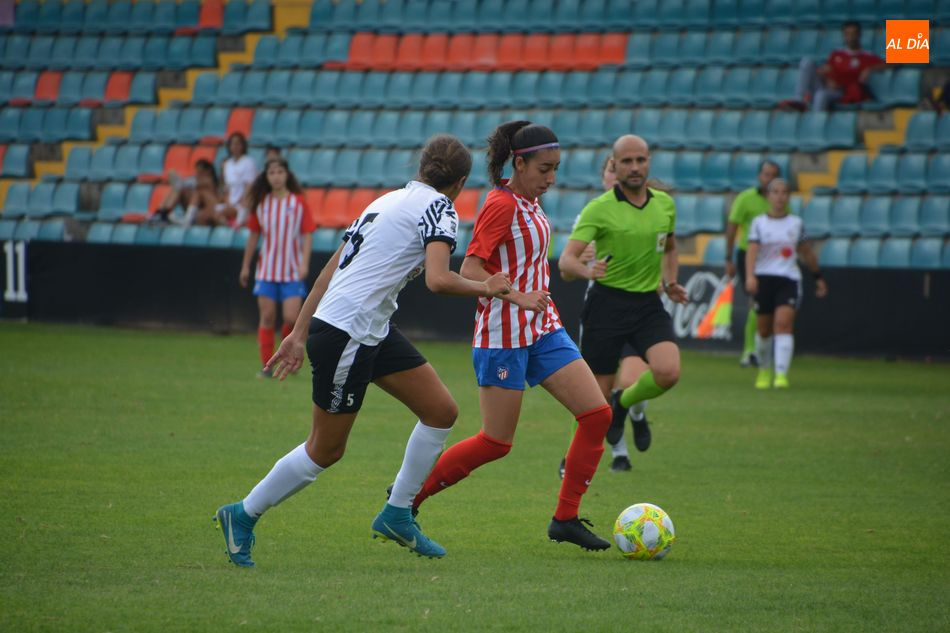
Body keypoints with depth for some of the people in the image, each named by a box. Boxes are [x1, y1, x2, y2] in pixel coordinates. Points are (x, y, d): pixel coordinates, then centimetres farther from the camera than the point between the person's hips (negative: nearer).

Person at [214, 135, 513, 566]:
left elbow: (331, 269, 17)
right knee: (326, 450, 2)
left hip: (373, 333, 9)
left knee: (442, 411, 9)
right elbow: (438, 280, -24)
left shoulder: (390, 201, 17)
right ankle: (243, 516, 17)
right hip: (346, 334, -9)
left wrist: (300, 333, 19)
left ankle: (397, 514, 17)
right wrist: (484, 288, -6)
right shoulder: (438, 208, -9)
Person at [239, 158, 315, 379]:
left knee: (291, 317, -10)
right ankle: (266, 365, 5)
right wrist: (245, 265, 13)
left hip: (292, 270, -2)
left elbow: (307, 234, -2)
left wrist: (304, 263, -13)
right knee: (267, 317, -1)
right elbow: (253, 235, 12)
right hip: (266, 269, 2)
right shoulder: (261, 203, 5)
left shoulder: (298, 202, -2)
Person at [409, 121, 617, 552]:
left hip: (542, 330, 9)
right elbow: (469, 271, -21)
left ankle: (566, 519, 5)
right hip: (504, 334, -8)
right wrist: (519, 298, -30)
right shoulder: (502, 205, -16)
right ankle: (407, 497, 13)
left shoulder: (528, 202, 11)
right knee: (496, 443, -2)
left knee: (597, 414, -2)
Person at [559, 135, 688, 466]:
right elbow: (566, 259, -16)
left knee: (668, 372, -22)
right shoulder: (599, 208, -9)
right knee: (596, 395, -1)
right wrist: (587, 271, -37)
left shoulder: (665, 203, 7)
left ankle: (628, 402, 11)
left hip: (649, 303, 3)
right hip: (607, 303, -3)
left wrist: (670, 281, 12)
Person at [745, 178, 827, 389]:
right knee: (764, 329, 7)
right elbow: (752, 250, -10)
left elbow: (807, 252, 20)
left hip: (789, 279, 0)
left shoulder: (796, 223, 9)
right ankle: (764, 370, 30)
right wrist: (750, 276, -25)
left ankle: (781, 374, -23)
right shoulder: (759, 223, 3)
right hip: (764, 278, 0)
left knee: (783, 323, -18)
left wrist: (818, 277, 25)